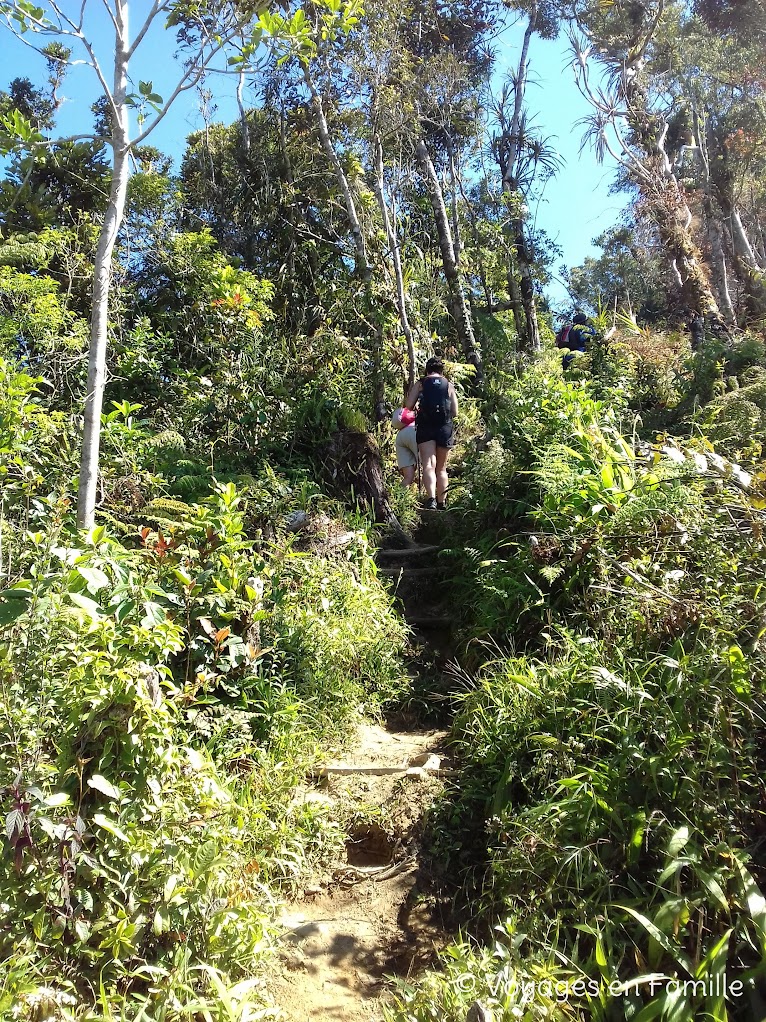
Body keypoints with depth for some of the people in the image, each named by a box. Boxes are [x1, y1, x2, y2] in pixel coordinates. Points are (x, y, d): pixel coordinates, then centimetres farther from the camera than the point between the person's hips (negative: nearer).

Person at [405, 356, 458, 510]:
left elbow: (408, 406, -2)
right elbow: (455, 412, 8)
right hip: (445, 428, 2)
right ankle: (442, 504, 17)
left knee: (429, 465, -10)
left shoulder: (420, 384, 6)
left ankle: (431, 499, -30)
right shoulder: (449, 385, 10)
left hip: (425, 428, -2)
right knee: (441, 468, 13)